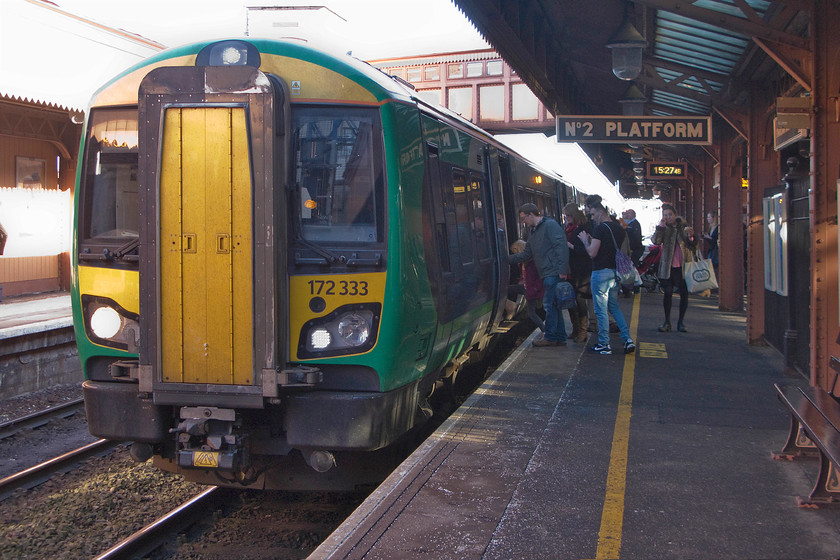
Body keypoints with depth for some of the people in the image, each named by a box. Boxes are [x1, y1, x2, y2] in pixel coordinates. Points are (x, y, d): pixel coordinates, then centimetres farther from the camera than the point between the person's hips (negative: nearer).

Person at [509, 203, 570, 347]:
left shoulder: (550, 225, -8)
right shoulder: (534, 232, 22)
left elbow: (561, 247, -17)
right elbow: (527, 254, 27)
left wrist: (562, 270, -22)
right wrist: (508, 259, 22)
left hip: (554, 273, -10)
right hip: (547, 275, 10)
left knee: (549, 305, -7)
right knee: (553, 306, 11)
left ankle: (550, 337, -1)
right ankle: (560, 337, 16)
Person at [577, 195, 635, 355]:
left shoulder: (600, 228, -15)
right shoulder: (619, 228, 10)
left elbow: (592, 252, -20)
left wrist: (585, 240, 0)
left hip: (601, 272, -8)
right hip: (615, 272, 8)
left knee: (601, 310, 1)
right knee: (614, 307, 18)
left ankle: (604, 345, 7)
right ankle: (628, 340, 8)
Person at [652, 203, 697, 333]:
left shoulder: (684, 227, 5)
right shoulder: (664, 228, 6)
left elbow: (691, 247, 4)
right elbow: (656, 241, -13)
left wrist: (691, 236, -16)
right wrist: (661, 225, -17)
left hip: (682, 266, 0)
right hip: (668, 267, 0)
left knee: (684, 294, 2)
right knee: (668, 294, 0)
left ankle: (681, 322, 14)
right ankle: (667, 322, 9)